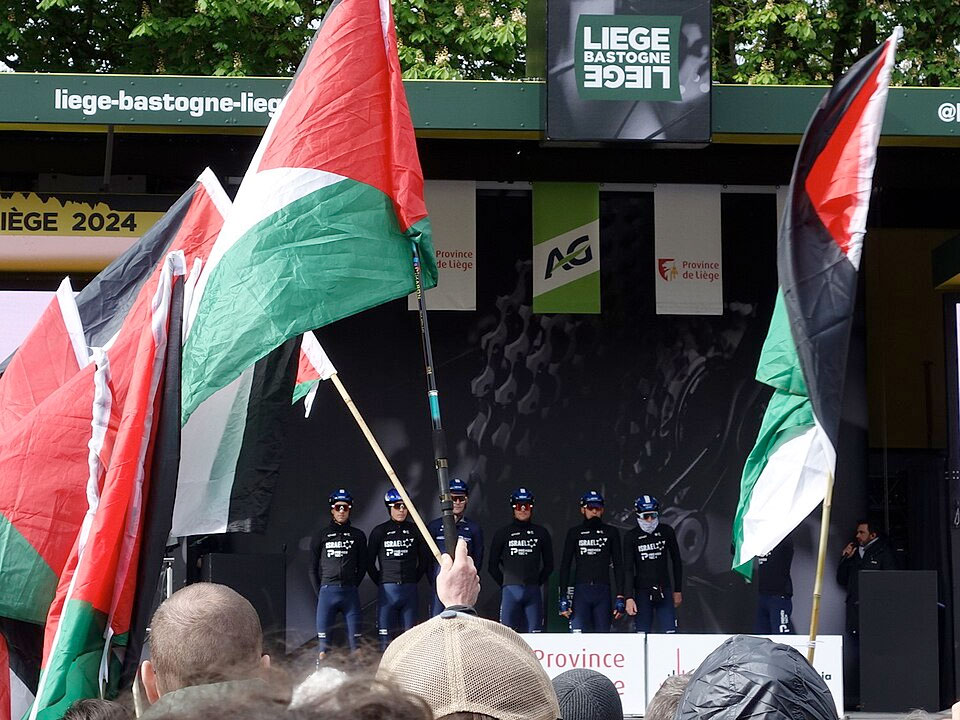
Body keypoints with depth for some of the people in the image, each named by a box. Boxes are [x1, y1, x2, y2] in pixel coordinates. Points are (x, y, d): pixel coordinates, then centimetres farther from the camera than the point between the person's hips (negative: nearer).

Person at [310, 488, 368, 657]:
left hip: (350, 593, 0)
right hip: (327, 591, 0)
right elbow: (313, 567, 10)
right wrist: (320, 591, 5)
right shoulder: (322, 535, 9)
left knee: (355, 640, -1)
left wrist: (352, 586, 9)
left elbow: (362, 566, 14)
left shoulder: (358, 536, 10)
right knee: (323, 640, -2)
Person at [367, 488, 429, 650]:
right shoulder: (379, 531, 2)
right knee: (384, 631, -3)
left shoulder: (415, 531, 7)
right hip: (387, 589, -2)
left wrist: (414, 579, 10)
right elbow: (370, 562, 8)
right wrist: (381, 582, 4)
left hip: (410, 588, 2)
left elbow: (424, 559, 16)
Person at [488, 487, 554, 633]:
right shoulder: (503, 533, 8)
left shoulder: (541, 533, 11)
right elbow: (493, 565, 10)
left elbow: (549, 564, 17)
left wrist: (538, 582, 9)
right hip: (511, 591, -1)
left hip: (533, 592, 1)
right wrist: (505, 584, 4)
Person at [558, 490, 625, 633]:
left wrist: (620, 597, 1)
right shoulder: (574, 533, 9)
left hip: (603, 593, 1)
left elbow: (618, 566, 10)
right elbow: (565, 566, 9)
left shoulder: (611, 533, 10)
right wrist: (563, 598, 0)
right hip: (581, 590, -1)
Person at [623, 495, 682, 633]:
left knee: (670, 633, -5)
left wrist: (678, 590, 11)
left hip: (664, 591, 1)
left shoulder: (667, 532, 1)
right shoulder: (632, 537, -3)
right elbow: (628, 569, -5)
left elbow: (676, 562, 11)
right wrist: (629, 598, -14)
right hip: (642, 592, -1)